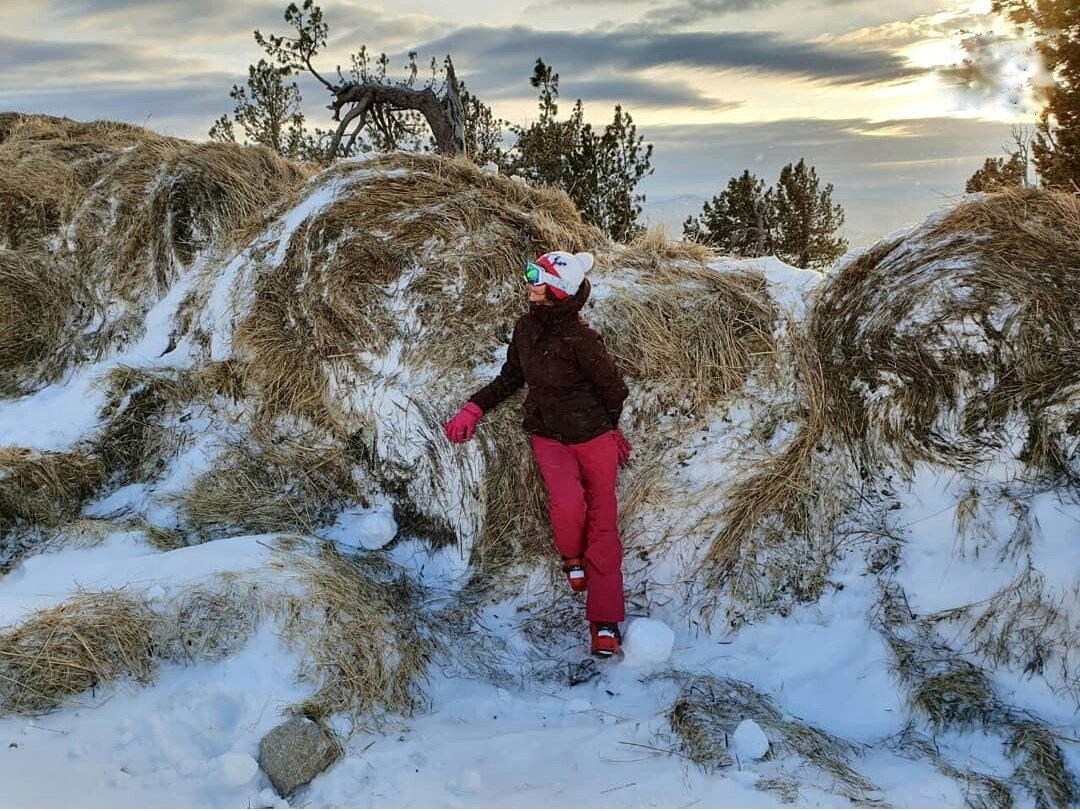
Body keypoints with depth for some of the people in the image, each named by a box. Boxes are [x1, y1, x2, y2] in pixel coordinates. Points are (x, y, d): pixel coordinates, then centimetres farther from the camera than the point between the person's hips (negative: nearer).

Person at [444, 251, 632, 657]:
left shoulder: (581, 340, -19)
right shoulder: (526, 327, -1)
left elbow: (612, 390, -6)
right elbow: (510, 378, 13)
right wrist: (474, 409, 3)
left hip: (593, 435, -3)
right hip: (547, 436, 3)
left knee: (602, 524, -3)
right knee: (567, 503, -24)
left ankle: (605, 622, 3)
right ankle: (571, 556, 11)